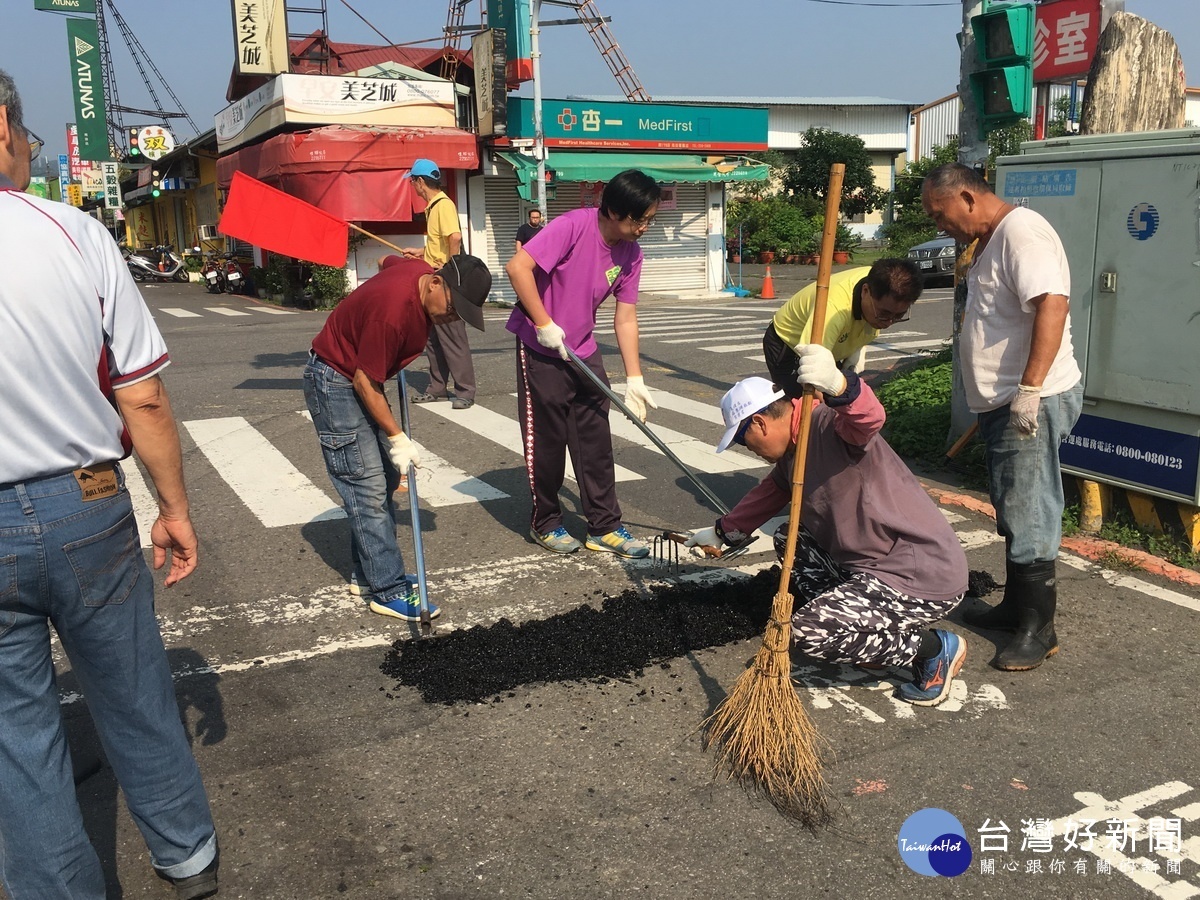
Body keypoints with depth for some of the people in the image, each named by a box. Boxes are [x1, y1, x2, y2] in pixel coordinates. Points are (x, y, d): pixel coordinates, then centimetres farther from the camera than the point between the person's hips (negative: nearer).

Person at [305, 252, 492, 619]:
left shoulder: (421, 270, -7)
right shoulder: (393, 309, -33)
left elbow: (388, 262, 18)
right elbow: (365, 382, -25)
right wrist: (398, 439, -19)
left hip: (362, 378, 10)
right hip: (334, 383, -10)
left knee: (386, 480, 12)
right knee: (369, 489, -10)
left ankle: (367, 574, 22)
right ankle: (389, 591, -5)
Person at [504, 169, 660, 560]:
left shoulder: (631, 254, -1)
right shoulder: (573, 226, -21)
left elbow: (625, 318, 3)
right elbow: (518, 267, -27)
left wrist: (635, 379, -1)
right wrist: (544, 324, -24)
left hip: (583, 352, 6)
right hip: (540, 348, -6)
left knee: (596, 441, 6)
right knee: (546, 440, 3)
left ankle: (605, 527, 15)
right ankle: (545, 523, 21)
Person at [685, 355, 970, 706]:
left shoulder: (829, 423, -17)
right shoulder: (793, 452, 13)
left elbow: (869, 416, -42)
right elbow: (767, 495, 31)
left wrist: (837, 385, -63)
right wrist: (722, 533, 44)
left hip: (926, 580, -10)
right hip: (875, 566, 10)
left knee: (808, 632, -17)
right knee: (789, 540, 17)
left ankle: (934, 646, 2)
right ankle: (875, 635, 13)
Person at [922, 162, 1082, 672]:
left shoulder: (1021, 230, -15)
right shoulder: (991, 242, 18)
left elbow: (1052, 305, -27)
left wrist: (1030, 389, -31)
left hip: (1031, 404, -11)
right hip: (1004, 403, 11)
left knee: (1029, 514, -5)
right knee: (1012, 511, 18)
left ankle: (1039, 630, 4)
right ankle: (1015, 606, 30)